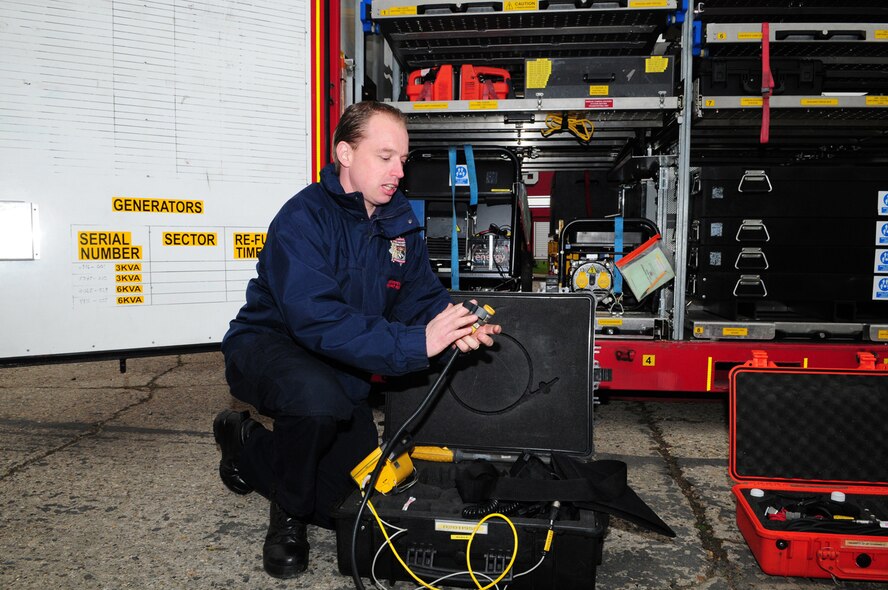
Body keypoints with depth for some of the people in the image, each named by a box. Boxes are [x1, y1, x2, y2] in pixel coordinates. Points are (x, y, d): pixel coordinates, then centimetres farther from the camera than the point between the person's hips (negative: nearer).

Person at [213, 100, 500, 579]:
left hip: (341, 368, 6)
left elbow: (422, 296, -6)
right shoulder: (303, 219, -25)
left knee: (349, 504, 5)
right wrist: (415, 343, -43)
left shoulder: (400, 220, -2)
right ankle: (288, 515, -10)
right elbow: (318, 321, -37)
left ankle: (247, 444, 30)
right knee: (319, 397, -41)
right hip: (270, 347, -6)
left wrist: (458, 326, -29)